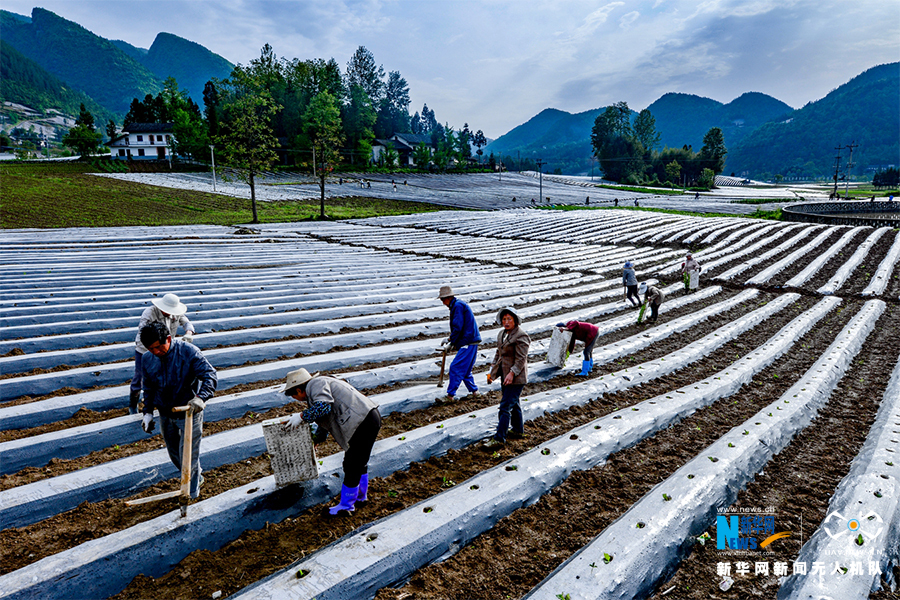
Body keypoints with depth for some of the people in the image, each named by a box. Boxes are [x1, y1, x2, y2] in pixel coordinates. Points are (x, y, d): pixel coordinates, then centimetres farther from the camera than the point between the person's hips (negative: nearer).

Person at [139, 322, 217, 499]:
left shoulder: (188, 351, -20)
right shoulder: (147, 359, -3)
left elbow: (210, 376, -25)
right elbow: (148, 388, 12)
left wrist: (201, 397, -40)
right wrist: (148, 412, 10)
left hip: (189, 413, -6)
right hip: (165, 415, 6)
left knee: (188, 455, 1)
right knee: (174, 455, 19)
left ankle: (191, 493, 23)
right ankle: (196, 478, 42)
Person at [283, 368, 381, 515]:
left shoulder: (316, 384, -6)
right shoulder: (323, 385, 25)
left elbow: (323, 407, -25)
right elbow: (325, 420, 39)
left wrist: (302, 416, -11)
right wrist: (315, 440, 51)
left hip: (363, 423, -11)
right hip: (371, 416, 11)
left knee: (352, 466, 0)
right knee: (359, 462, 25)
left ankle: (346, 505, 13)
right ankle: (360, 496, 41)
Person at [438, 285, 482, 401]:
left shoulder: (458, 306, -13)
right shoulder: (458, 304, 19)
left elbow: (458, 327, -18)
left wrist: (452, 343, -7)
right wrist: (449, 339, 17)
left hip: (468, 343, -11)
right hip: (471, 341, 11)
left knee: (455, 368, -10)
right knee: (465, 369, 16)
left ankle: (450, 395, -9)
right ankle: (474, 391, 22)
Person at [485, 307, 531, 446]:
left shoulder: (521, 336, -16)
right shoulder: (502, 333, 10)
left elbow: (521, 359, -19)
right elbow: (498, 353, 18)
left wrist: (512, 373, -26)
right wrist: (493, 369, 11)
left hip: (516, 377, -9)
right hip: (505, 375, 9)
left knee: (505, 407, -8)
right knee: (513, 404, 20)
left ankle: (499, 438, -3)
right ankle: (518, 431, 35)